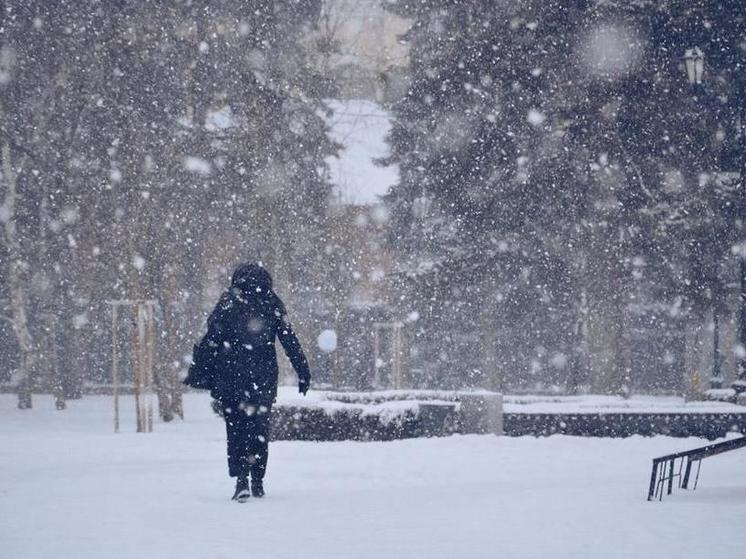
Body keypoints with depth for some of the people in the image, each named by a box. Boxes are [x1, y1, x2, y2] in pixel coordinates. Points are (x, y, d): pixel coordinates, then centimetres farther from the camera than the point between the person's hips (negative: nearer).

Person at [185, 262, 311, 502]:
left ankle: (241, 478, -13)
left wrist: (197, 372, 0)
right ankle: (258, 481, 12)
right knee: (260, 426, 12)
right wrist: (303, 372, 5)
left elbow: (210, 341, -4)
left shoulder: (228, 303, -1)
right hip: (264, 376, 2)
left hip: (231, 376, -1)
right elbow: (289, 340, 2)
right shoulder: (272, 304, 3)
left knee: (236, 427, 3)